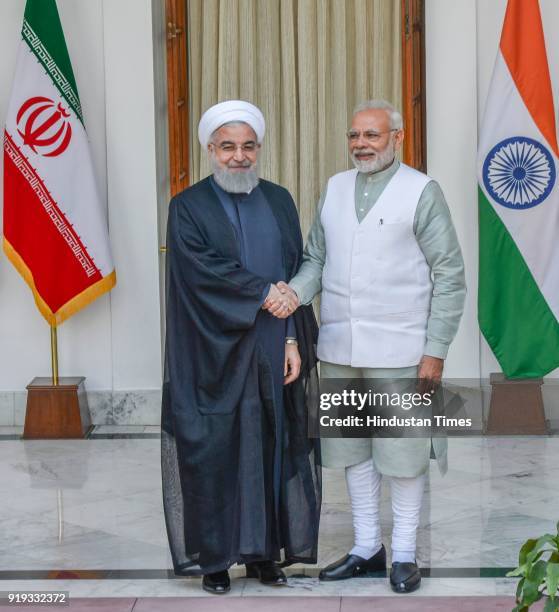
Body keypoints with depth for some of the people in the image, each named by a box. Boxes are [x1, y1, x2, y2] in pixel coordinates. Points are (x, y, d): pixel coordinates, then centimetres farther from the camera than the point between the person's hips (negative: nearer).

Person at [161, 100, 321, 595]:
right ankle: (213, 556, 13)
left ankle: (263, 549, 17)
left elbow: (295, 274, 6)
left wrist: (293, 340, -3)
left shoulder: (279, 201, 11)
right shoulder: (188, 206, 0)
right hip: (214, 355, -3)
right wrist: (266, 293, -12)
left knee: (271, 448, 6)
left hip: (273, 352, 3)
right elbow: (202, 270, -14)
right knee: (214, 452, 1)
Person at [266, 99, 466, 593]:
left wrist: (436, 350, -9)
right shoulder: (335, 188, 11)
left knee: (404, 453, 3)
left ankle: (404, 553, 18)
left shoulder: (422, 191, -4)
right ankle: (367, 546, 27)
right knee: (353, 449, 13)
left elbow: (449, 276, -4)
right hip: (340, 348, 5)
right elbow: (317, 257, 12)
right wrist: (296, 291, -10)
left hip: (399, 349, -5)